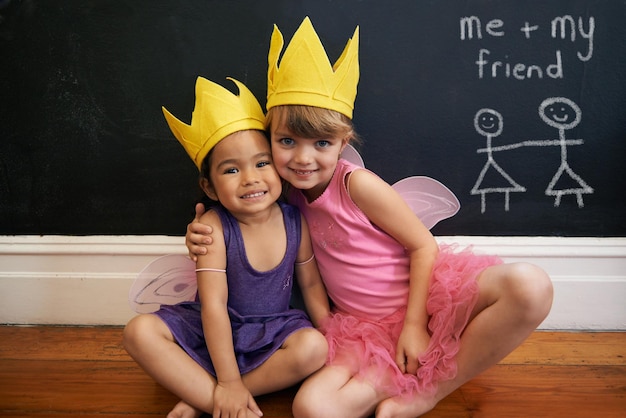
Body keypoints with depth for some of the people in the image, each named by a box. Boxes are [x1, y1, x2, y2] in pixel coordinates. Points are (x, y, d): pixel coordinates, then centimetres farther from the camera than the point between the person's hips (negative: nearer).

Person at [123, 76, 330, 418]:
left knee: (313, 348, -29)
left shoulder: (295, 222, -9)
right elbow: (214, 305, -21)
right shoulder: (214, 227, -18)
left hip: (271, 333, 2)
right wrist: (229, 381, -22)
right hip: (213, 334, -1)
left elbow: (311, 284, 3)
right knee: (139, 331, -22)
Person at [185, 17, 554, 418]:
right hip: (367, 329, 3)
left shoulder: (357, 184, -13)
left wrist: (414, 323, -14)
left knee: (529, 285, -32)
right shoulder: (288, 196, 2)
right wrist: (207, 234, -2)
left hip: (427, 296, -2)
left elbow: (424, 246, -10)